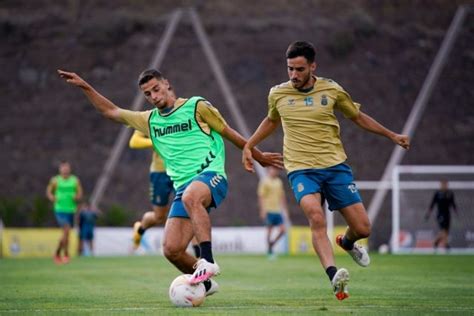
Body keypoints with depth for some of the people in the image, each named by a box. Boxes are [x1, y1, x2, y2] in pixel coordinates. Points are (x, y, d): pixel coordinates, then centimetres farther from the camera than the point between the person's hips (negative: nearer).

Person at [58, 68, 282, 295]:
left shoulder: (196, 106, 7)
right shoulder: (150, 120, 20)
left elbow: (227, 132, 15)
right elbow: (111, 112, 27)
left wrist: (258, 156, 22)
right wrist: (85, 87, 20)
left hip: (211, 174, -5)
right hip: (184, 187, 5)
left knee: (190, 197, -41)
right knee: (171, 250, -11)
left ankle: (208, 262, -43)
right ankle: (205, 283, 13)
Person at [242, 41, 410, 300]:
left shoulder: (332, 91, 2)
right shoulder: (277, 94, 4)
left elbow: (358, 117, 17)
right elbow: (271, 121, 27)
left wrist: (392, 136, 17)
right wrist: (248, 146, 22)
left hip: (335, 165, 1)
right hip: (301, 169, -1)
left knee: (362, 228, -2)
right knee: (315, 216, -31)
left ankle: (346, 242, 36)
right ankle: (334, 278, -39)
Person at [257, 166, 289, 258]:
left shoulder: (279, 182, 15)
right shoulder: (264, 181, -4)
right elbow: (261, 197, -8)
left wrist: (285, 209, 18)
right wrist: (262, 211, -13)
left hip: (278, 210, 6)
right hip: (268, 210, -6)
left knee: (283, 230, -2)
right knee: (269, 230, -2)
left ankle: (272, 244, 16)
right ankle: (269, 251, 7)